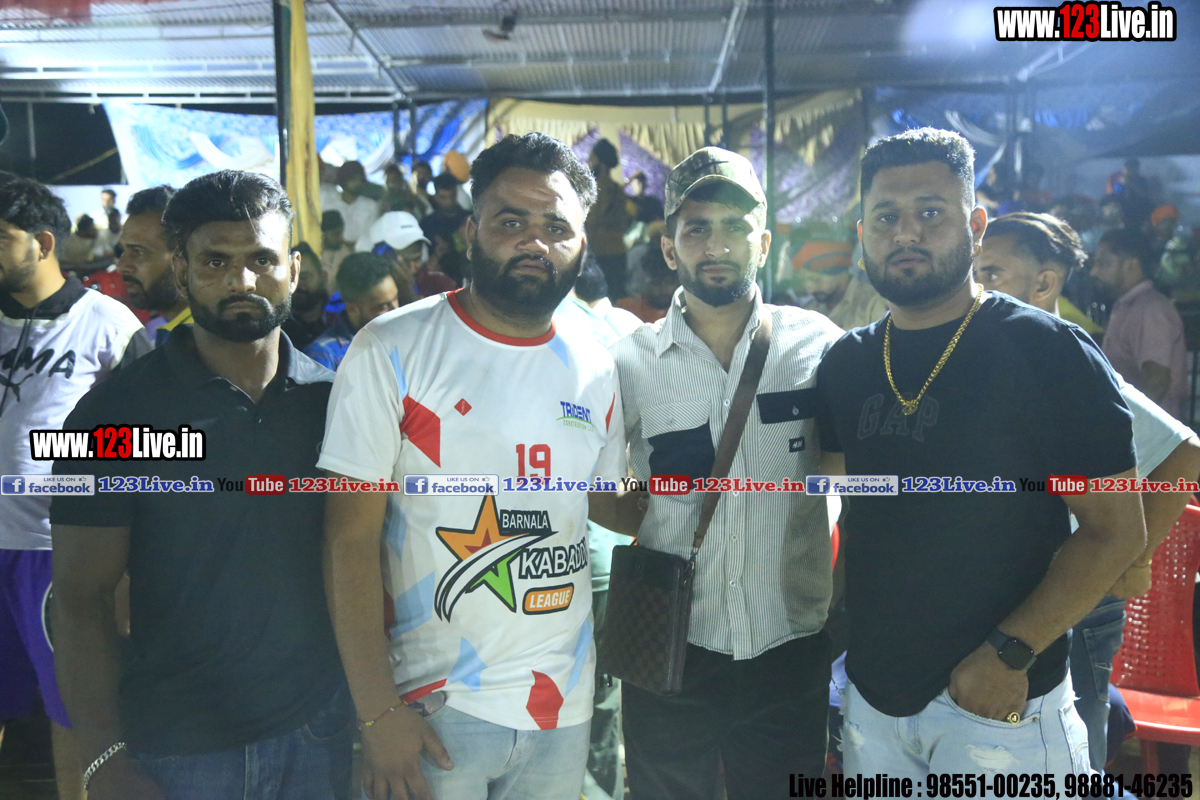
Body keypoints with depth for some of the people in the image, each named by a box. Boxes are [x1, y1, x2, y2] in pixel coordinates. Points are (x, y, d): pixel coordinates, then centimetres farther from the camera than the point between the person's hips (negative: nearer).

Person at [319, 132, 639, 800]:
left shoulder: (596, 371, 2)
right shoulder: (392, 350, -10)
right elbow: (352, 538, -11)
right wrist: (378, 711, -14)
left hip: (564, 703, 4)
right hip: (432, 706, -4)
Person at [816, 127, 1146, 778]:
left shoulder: (1049, 352, -11)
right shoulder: (845, 364, 4)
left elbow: (1115, 531, -12)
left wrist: (1010, 654, -19)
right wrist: (836, 624, 4)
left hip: (1001, 702, -4)